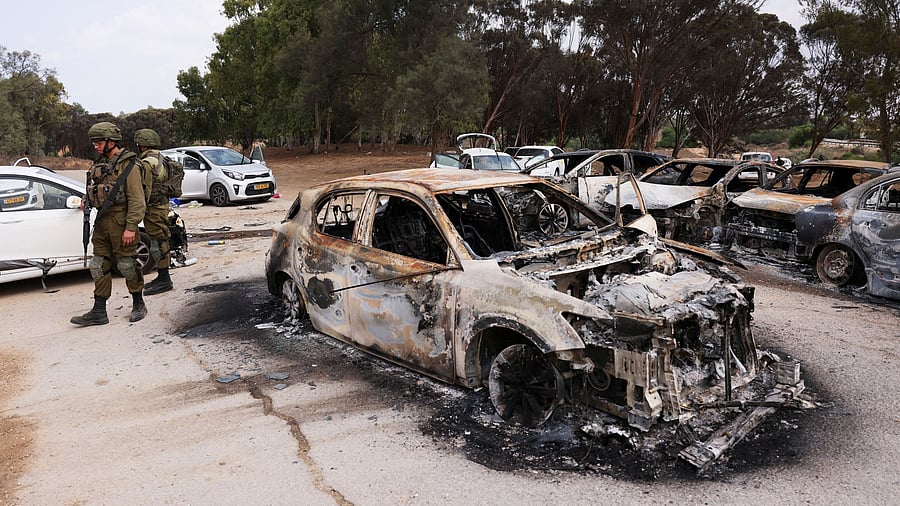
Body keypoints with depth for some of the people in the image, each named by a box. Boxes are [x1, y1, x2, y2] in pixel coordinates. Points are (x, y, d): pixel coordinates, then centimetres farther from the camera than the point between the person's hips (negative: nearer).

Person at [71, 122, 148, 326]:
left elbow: (136, 200, -16)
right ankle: (99, 312, 13)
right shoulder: (100, 164, 14)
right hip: (102, 221, 8)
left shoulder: (128, 164, -11)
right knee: (99, 266, 8)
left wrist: (131, 227, -20)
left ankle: (139, 305, 17)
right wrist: (87, 200, 6)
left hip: (120, 222, -8)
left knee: (126, 265, 0)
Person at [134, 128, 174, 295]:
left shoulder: (147, 163, -17)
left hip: (154, 209, -10)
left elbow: (145, 189, -21)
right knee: (159, 244, 15)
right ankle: (162, 277, 22)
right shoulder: (160, 159, 15)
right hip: (162, 205, 10)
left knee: (158, 244, -6)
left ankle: (164, 281, -2)